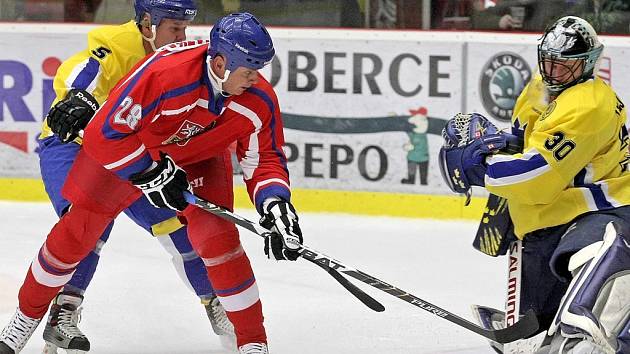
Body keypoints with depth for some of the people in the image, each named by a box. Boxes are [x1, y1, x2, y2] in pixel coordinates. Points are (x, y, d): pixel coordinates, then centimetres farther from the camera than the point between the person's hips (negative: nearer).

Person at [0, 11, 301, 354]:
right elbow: (106, 133, -35)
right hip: (125, 147, -2)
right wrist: (151, 174, -31)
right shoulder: (163, 72, -41)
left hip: (200, 157, 3)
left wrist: (277, 204, -31)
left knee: (218, 238, -16)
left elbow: (266, 159, -13)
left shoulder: (260, 100, -26)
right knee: (75, 232, 0)